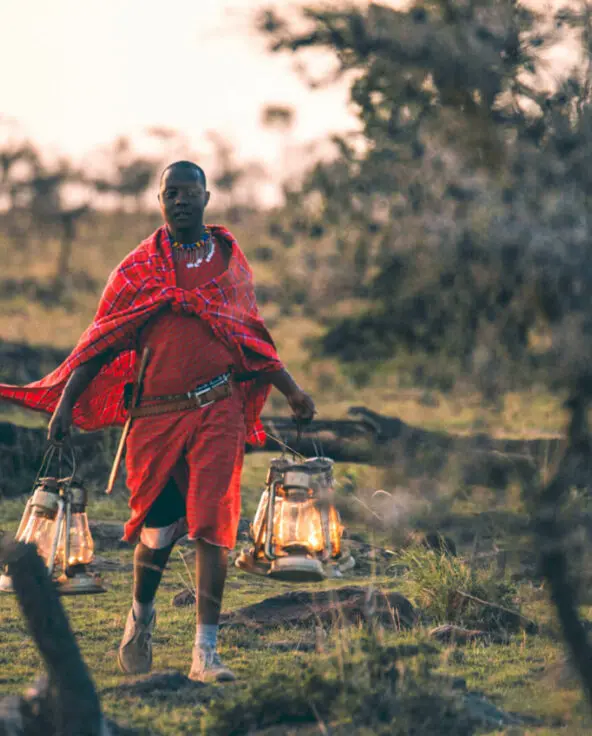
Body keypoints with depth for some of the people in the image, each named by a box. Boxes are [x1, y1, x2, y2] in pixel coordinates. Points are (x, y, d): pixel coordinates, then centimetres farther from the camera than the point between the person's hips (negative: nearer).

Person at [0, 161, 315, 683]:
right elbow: (101, 341, 7)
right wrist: (65, 401, -2)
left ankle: (206, 653, -7)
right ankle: (141, 615, 33)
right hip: (156, 414, 0)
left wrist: (291, 391, 19)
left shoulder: (230, 260, 11)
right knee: (158, 530, 2)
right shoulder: (138, 268, 7)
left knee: (211, 527, -9)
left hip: (218, 410, 0)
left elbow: (252, 338, 22)